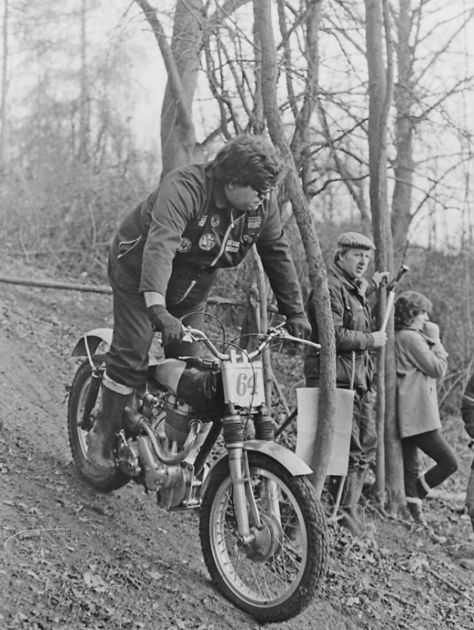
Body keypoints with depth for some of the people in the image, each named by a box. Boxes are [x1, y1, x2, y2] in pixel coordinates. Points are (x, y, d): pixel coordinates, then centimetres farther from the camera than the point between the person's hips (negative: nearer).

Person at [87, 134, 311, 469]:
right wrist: (156, 306, -59)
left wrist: (295, 312, -4)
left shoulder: (263, 204, -13)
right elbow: (160, 244, -47)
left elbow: (278, 255, -3)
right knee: (132, 354, -11)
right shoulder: (184, 189, -34)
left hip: (193, 286, 6)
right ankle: (103, 435, 6)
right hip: (140, 274, -5)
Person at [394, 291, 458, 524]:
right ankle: (413, 498, 0)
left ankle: (413, 513, 13)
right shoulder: (411, 338, -13)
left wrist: (429, 340, 16)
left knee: (411, 469, 10)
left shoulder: (397, 337, 16)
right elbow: (438, 369, -11)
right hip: (418, 416, -10)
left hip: (407, 418, 10)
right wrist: (435, 339, -1)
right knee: (449, 462, -4)